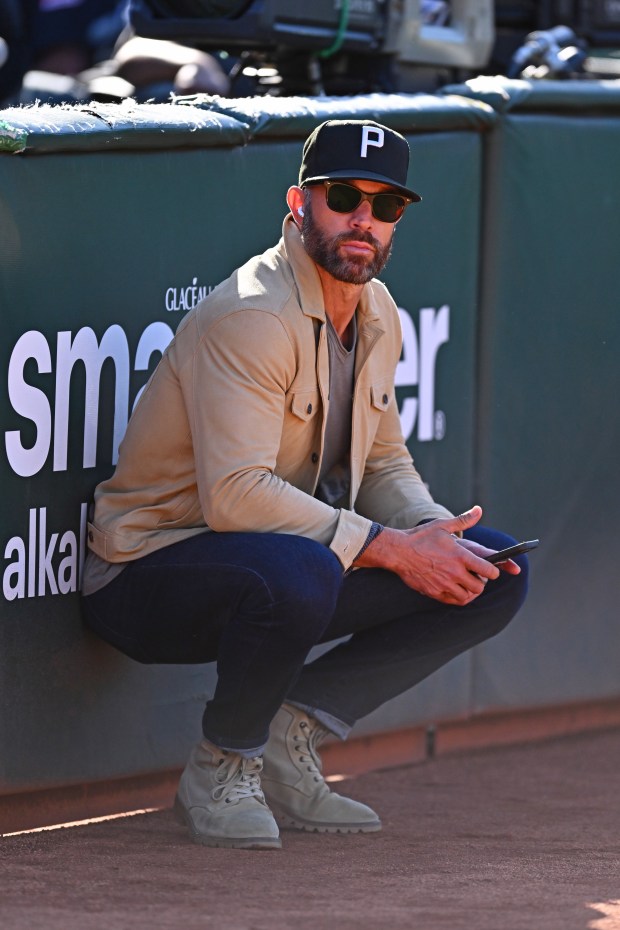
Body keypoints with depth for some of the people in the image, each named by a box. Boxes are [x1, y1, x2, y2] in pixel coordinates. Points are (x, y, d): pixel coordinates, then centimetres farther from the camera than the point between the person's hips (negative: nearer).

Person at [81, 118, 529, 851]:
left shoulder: (376, 315, 8)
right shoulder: (252, 318, -22)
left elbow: (384, 464, 16)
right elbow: (236, 494, -32)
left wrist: (436, 534, -7)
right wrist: (389, 548, -29)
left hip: (295, 560, 9)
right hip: (150, 571, -9)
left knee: (495, 575, 0)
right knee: (298, 571, -41)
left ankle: (289, 738, -1)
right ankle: (221, 772, -14)